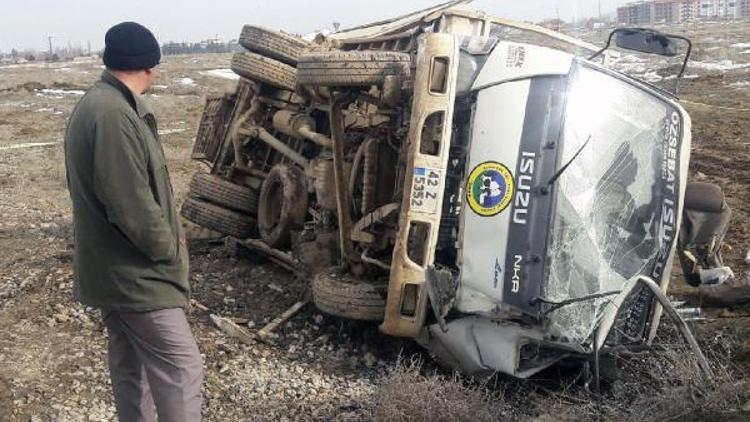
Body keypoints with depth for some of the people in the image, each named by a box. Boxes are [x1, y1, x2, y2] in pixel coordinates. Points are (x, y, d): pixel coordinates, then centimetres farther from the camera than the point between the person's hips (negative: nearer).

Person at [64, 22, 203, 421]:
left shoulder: (95, 103, 10)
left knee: (131, 364, 19)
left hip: (112, 265, 10)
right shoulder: (113, 114, -24)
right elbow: (131, 203, -27)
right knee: (180, 367, -5)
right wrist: (170, 248, -11)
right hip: (133, 271, -10)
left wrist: (165, 236, 10)